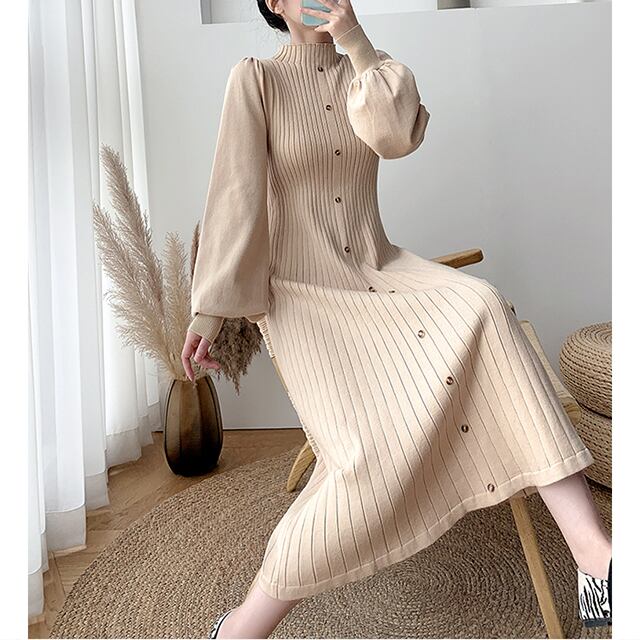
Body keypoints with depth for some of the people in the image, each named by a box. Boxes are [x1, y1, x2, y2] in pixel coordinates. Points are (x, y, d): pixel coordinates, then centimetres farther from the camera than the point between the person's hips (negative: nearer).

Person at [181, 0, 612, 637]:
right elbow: (235, 192, -7)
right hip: (301, 290, -4)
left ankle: (593, 552, -26)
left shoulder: (363, 71, 17)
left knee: (480, 307, -28)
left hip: (380, 270, 4)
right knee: (365, 450, -26)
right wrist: (210, 309, -12)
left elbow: (398, 137, -4)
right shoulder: (256, 77, 4)